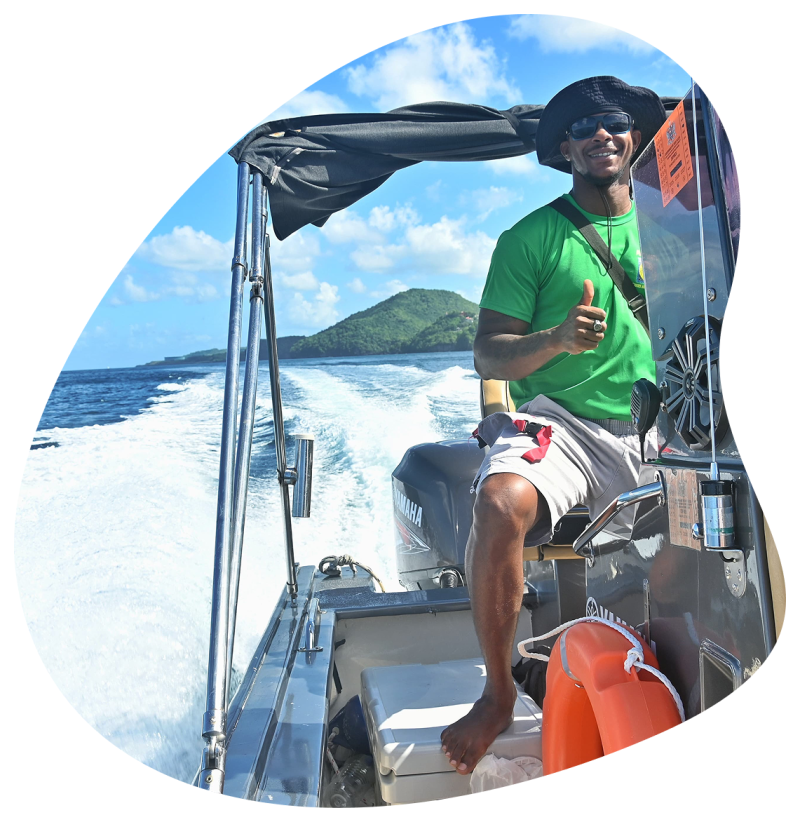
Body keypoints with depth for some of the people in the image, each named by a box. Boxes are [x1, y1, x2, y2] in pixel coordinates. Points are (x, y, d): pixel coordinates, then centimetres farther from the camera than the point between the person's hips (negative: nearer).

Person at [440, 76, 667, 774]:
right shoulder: (531, 237, 5)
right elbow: (489, 356, -1)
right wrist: (555, 338, -20)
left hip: (655, 430, 4)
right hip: (559, 421, -3)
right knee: (500, 505, -34)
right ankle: (499, 696, -11)